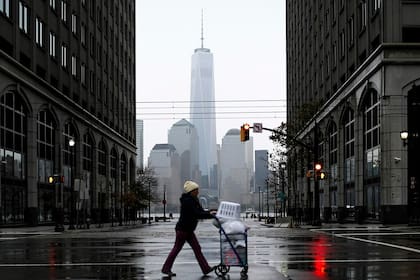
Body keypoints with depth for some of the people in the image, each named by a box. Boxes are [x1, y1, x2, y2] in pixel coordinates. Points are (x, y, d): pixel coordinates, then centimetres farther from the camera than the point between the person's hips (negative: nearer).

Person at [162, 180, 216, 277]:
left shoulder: (193, 200, 10)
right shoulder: (187, 201, -20)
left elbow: (200, 211, 11)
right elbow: (197, 214, -27)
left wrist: (209, 213, -8)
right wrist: (211, 215, -26)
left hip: (188, 230, 10)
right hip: (182, 229, -10)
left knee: (197, 248, 6)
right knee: (177, 248, 0)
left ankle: (206, 268, 6)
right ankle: (166, 269, 10)